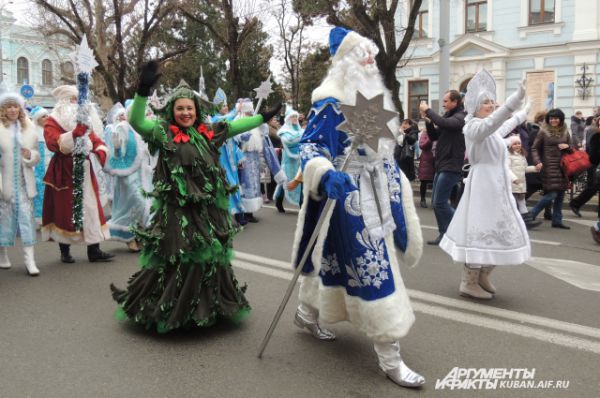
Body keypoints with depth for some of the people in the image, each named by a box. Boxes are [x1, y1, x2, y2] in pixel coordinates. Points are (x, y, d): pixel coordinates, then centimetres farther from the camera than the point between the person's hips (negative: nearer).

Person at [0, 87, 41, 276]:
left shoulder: (29, 128, 11)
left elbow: (37, 155, 13)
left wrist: (30, 155, -9)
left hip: (24, 182, 2)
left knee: (27, 217, -3)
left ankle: (30, 260, -2)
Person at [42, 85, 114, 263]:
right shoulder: (52, 121, -3)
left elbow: (94, 138, 11)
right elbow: (52, 143, -20)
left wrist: (101, 150, -12)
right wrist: (73, 134, -35)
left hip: (84, 168, 6)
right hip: (64, 171, -6)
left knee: (91, 207, 2)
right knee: (65, 209, 0)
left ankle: (94, 250, 6)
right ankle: (65, 251, 11)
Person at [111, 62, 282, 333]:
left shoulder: (208, 133, 10)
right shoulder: (162, 133, -3)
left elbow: (235, 126, 21)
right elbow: (135, 121, -17)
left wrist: (264, 117, 24)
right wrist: (143, 89, -32)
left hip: (208, 208, 5)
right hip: (176, 209, -5)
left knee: (211, 257, 13)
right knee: (174, 259, -3)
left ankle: (210, 308, 31)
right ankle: (166, 310, 15)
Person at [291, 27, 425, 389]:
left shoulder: (373, 99, 14)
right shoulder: (331, 102, -13)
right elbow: (310, 145, -19)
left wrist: (397, 186, 23)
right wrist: (326, 175, -38)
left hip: (376, 194, 9)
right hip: (350, 195, -9)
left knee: (341, 258, 18)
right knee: (370, 267, -9)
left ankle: (308, 313, 40)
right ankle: (389, 358, -2)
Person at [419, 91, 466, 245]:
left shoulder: (460, 117, -11)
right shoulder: (448, 116, 15)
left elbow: (443, 123, -30)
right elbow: (434, 136, 14)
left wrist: (428, 110, -18)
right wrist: (428, 120, -1)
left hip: (451, 166, -9)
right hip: (442, 165, 9)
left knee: (440, 202, -9)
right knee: (436, 202, 9)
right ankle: (444, 234, 17)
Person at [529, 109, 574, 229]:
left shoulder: (565, 131, 9)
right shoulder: (543, 131, -4)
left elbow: (572, 146, 17)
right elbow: (534, 148, -1)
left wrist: (567, 146, -6)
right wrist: (537, 162, -15)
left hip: (563, 166, 5)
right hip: (549, 166, -5)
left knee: (560, 195, 8)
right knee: (552, 194, -13)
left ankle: (557, 221, 17)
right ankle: (531, 215, 1)